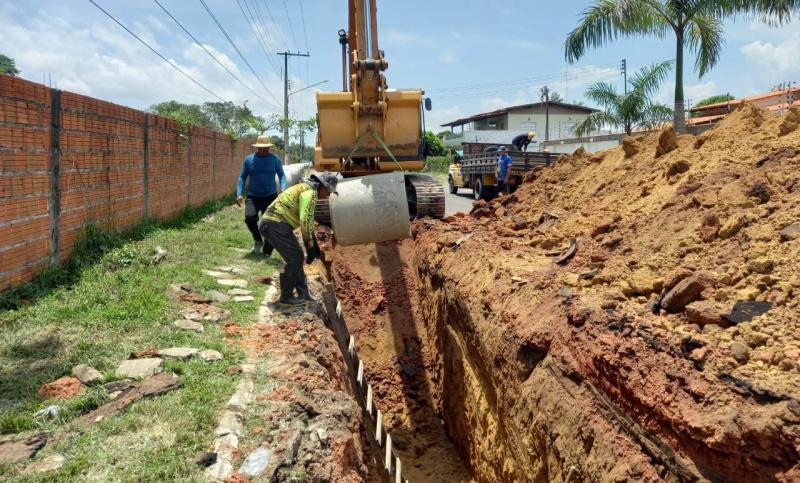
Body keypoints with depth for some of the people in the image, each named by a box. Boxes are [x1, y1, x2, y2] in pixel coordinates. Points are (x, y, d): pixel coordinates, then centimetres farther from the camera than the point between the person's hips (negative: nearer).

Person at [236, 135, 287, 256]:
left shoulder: (275, 159, 3)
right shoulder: (249, 159, 5)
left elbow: (281, 175, 5)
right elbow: (242, 177, 10)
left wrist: (283, 190, -13)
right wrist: (239, 194, -2)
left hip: (270, 196, 0)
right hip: (253, 196, 0)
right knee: (250, 217, -22)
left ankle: (267, 252, 13)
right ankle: (258, 240, 5)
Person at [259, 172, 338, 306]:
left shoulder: (305, 189, 23)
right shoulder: (310, 192, -12)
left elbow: (308, 220, 30)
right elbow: (305, 220, -22)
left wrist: (314, 245, 30)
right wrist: (310, 244, -12)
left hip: (269, 223, 10)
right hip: (276, 224, -10)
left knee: (296, 256, 14)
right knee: (295, 258, -5)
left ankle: (303, 293, 21)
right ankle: (286, 297, 4)